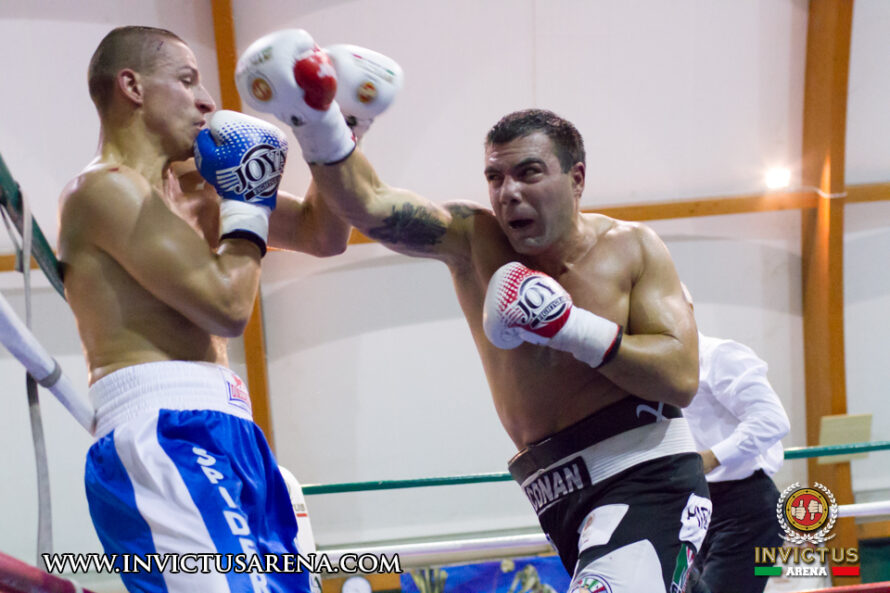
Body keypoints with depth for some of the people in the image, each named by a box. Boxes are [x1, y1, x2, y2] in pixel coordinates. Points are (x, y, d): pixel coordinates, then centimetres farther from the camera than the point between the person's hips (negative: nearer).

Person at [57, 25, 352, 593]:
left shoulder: (196, 184, 22)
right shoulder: (107, 187, -5)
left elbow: (323, 235, 29)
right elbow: (228, 306, -13)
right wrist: (249, 205, 3)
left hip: (230, 436, 10)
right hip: (164, 438, -10)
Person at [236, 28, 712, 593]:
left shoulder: (631, 248, 0)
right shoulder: (472, 239, 4)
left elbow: (682, 377, -9)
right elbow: (370, 204, -12)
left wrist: (573, 329, -18)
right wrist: (318, 123, -28)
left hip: (646, 477, -4)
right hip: (560, 496, 4)